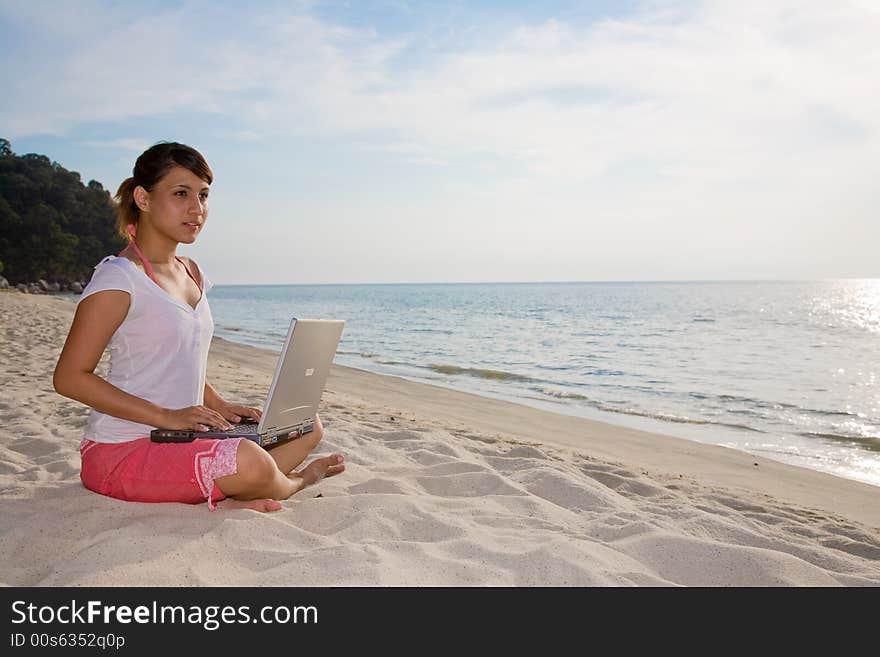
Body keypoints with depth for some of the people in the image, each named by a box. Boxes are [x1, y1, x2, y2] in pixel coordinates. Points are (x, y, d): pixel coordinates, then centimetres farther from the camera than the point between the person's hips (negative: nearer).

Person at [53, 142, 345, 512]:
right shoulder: (119, 278, -14)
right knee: (250, 463, -32)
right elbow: (69, 377, -17)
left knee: (308, 428, 5)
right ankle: (293, 482, 3)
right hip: (121, 450, -8)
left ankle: (226, 495, -15)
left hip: (179, 439, 9)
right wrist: (167, 416, -22)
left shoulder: (191, 274, 12)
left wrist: (222, 407, 5)